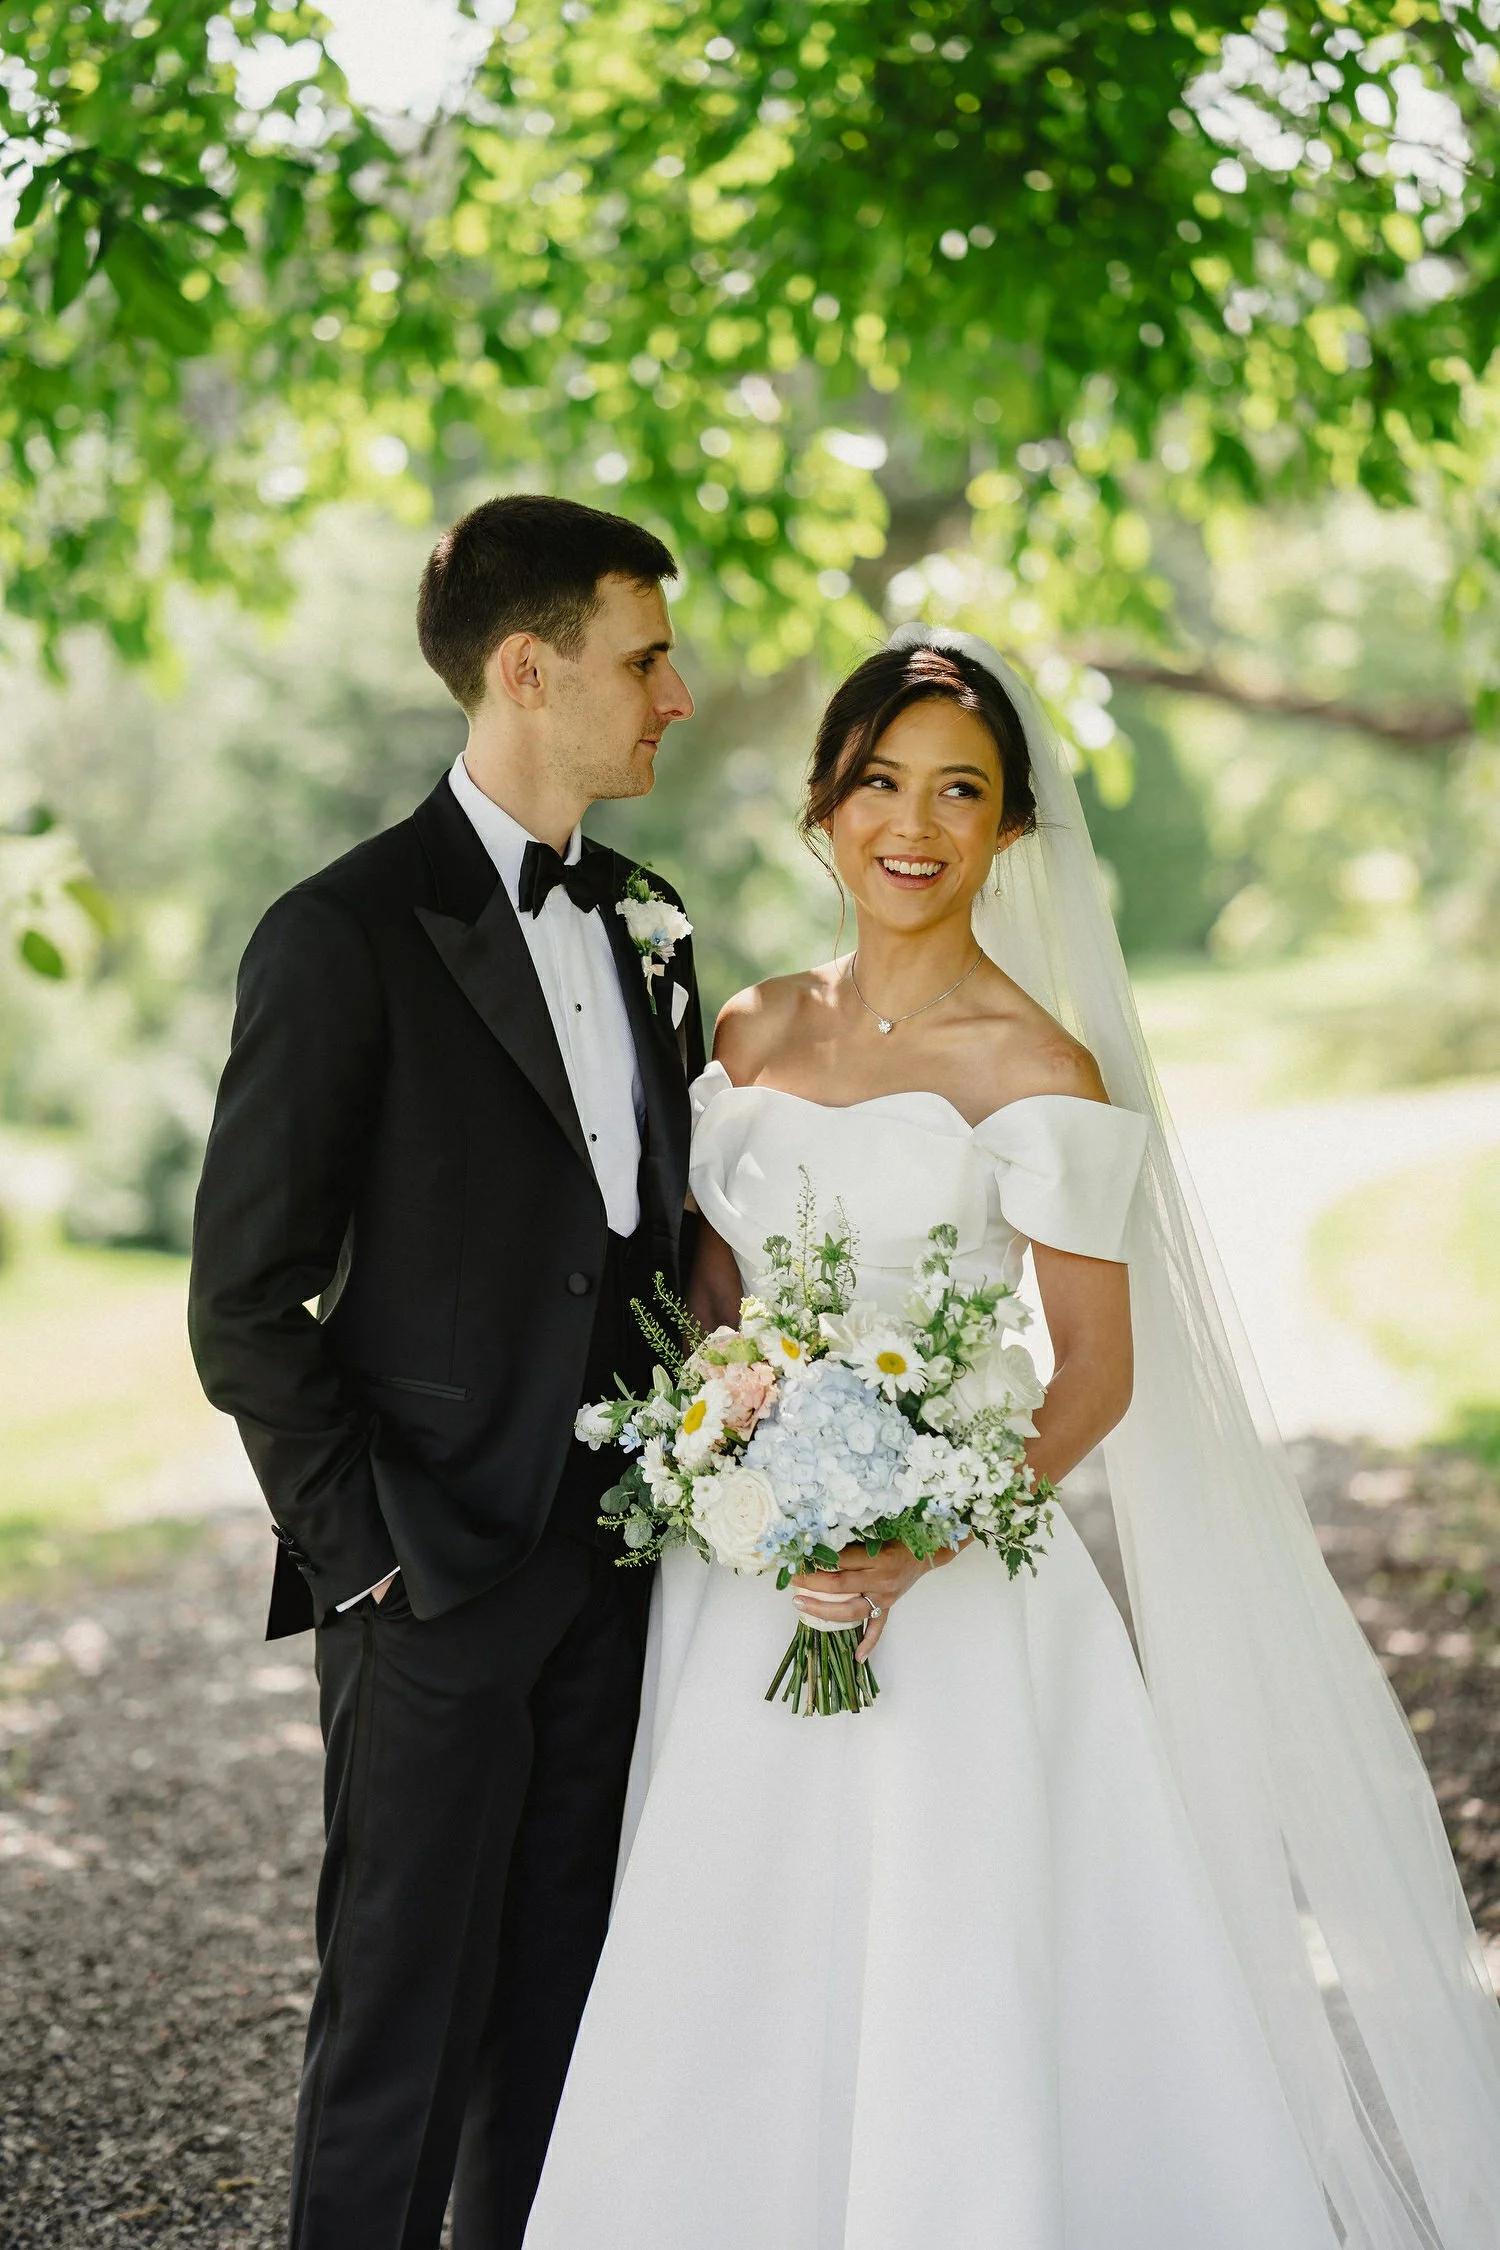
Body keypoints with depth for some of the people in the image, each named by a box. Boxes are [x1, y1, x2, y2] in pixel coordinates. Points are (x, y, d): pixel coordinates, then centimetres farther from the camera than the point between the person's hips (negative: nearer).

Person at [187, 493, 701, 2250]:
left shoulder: (645, 923, 10)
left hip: (619, 1565, 6)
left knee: (562, 2009, 16)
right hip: (439, 1581, -6)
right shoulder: (343, 937, -12)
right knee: (404, 2023, 5)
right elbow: (245, 1308, -11)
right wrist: (363, 1555, -12)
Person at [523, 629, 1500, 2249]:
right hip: (742, 1594, 6)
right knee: (730, 2016, 12)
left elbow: (1098, 1373, -9)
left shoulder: (1035, 1066, -9)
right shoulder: (754, 1033, 8)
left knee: (946, 2014, -1)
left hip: (946, 1598, -5)